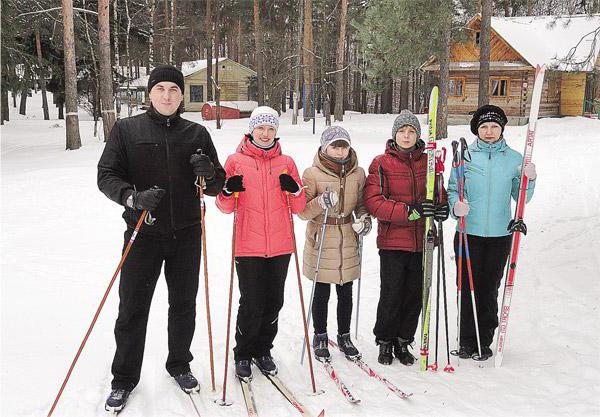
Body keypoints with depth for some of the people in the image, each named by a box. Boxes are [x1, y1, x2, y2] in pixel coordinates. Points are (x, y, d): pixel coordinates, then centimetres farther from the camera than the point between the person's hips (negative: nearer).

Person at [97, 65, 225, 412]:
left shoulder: (196, 133, 5)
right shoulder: (127, 129, 0)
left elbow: (217, 187, 7)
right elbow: (107, 175, -4)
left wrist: (209, 173, -16)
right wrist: (133, 197, -22)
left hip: (186, 234, 2)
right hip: (143, 233, -2)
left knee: (184, 305, 13)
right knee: (133, 309, 4)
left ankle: (179, 365, 34)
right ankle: (124, 379, 22)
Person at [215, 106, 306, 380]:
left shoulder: (286, 162, 7)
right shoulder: (236, 161, 2)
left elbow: (299, 208, 7)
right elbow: (225, 207, 3)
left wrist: (294, 190, -12)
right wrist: (228, 192, -17)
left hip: (280, 246, 3)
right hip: (248, 246, -2)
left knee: (273, 302, 10)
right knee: (251, 304, -2)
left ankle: (262, 350, 29)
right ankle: (243, 354, 19)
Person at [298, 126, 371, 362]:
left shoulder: (357, 173, 3)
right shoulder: (312, 174, -8)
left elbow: (362, 202, 13)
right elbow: (302, 211, -8)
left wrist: (364, 218, -7)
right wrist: (321, 203, -26)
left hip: (348, 241, 3)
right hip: (321, 241, -3)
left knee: (346, 293, 13)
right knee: (322, 294, 7)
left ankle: (344, 336, 31)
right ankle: (320, 337, 26)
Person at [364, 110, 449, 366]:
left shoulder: (428, 161, 8)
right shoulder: (381, 164, -3)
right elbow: (373, 201, -11)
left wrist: (442, 207, -9)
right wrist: (409, 211, -22)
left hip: (421, 241, 4)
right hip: (392, 241, -3)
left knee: (415, 294, 9)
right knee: (391, 294, 1)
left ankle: (403, 341, 26)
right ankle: (385, 341, 21)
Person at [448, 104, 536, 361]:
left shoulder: (514, 159, 5)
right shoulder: (464, 156, 2)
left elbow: (521, 198, 8)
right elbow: (453, 190, 4)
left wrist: (529, 180, -11)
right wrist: (456, 206, -17)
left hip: (500, 235, 1)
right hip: (469, 233, -1)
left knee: (490, 288, 6)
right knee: (467, 287, 3)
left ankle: (484, 341, 20)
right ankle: (467, 340, 17)